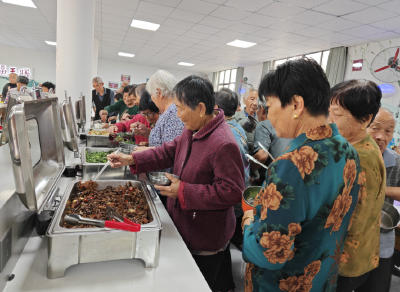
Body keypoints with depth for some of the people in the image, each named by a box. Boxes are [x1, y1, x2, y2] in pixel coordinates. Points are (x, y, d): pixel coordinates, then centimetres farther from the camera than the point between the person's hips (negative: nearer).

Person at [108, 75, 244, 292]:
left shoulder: (224, 144, -31)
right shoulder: (192, 130, -2)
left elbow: (232, 192, -29)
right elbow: (169, 151, 8)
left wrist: (183, 191, -25)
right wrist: (131, 160, -1)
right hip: (186, 227, 9)